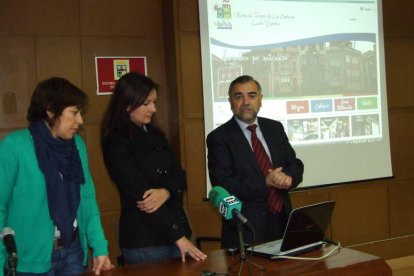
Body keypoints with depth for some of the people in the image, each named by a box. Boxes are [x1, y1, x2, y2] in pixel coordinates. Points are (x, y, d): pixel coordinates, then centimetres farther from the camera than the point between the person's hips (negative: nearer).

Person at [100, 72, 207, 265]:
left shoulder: (155, 135, 10)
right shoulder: (116, 144, -11)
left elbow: (179, 175, 6)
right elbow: (140, 194, -16)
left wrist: (166, 192, -18)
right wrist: (177, 236, -19)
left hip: (177, 229, 6)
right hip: (144, 241, -6)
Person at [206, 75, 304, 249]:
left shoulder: (275, 128, 9)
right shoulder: (219, 138, -7)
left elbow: (295, 165, 9)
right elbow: (222, 184, -15)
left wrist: (287, 178, -14)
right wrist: (265, 182, -20)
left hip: (282, 221, 5)